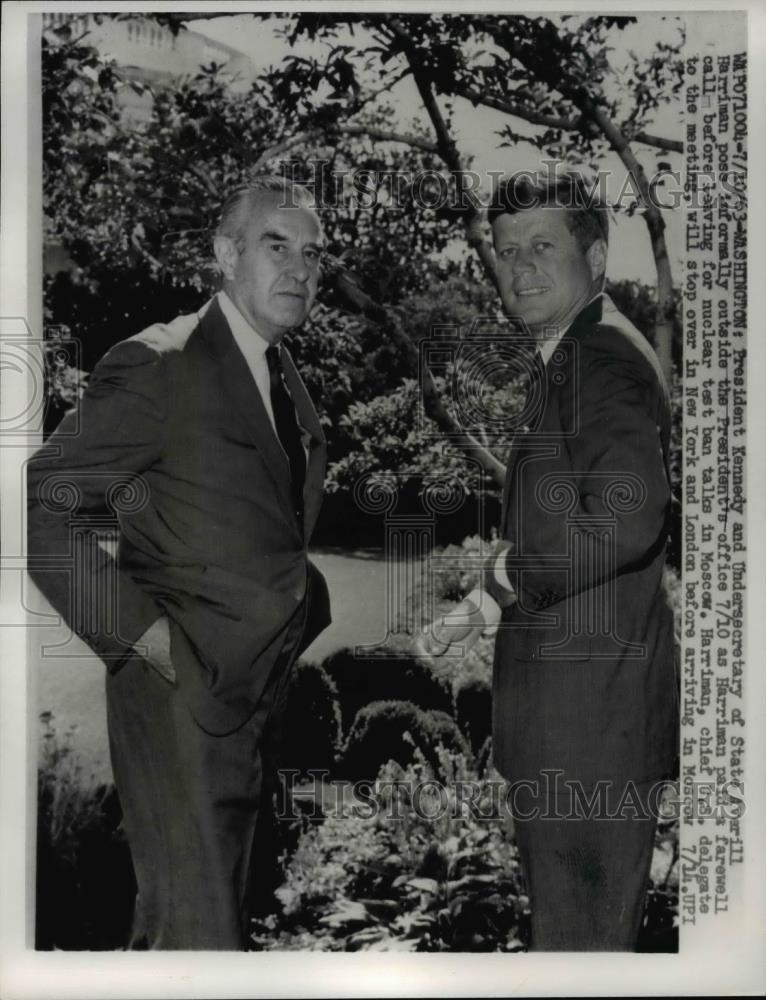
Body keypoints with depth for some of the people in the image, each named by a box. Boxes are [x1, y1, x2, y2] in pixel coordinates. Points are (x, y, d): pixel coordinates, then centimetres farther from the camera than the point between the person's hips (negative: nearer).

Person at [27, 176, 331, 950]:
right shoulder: (159, 367, -16)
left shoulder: (285, 379, 10)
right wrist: (138, 630, -20)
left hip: (257, 691, 8)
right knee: (201, 931, -1)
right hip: (181, 695, -8)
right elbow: (42, 506, -19)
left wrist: (298, 599, 8)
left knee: (228, 905, 23)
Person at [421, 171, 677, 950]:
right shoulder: (568, 360, 16)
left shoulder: (599, 360, -16)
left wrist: (509, 572, -16)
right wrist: (480, 610, 12)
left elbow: (627, 518, -32)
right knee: (581, 912, 23)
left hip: (587, 702, -10)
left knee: (580, 925, 4)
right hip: (572, 694, 10)